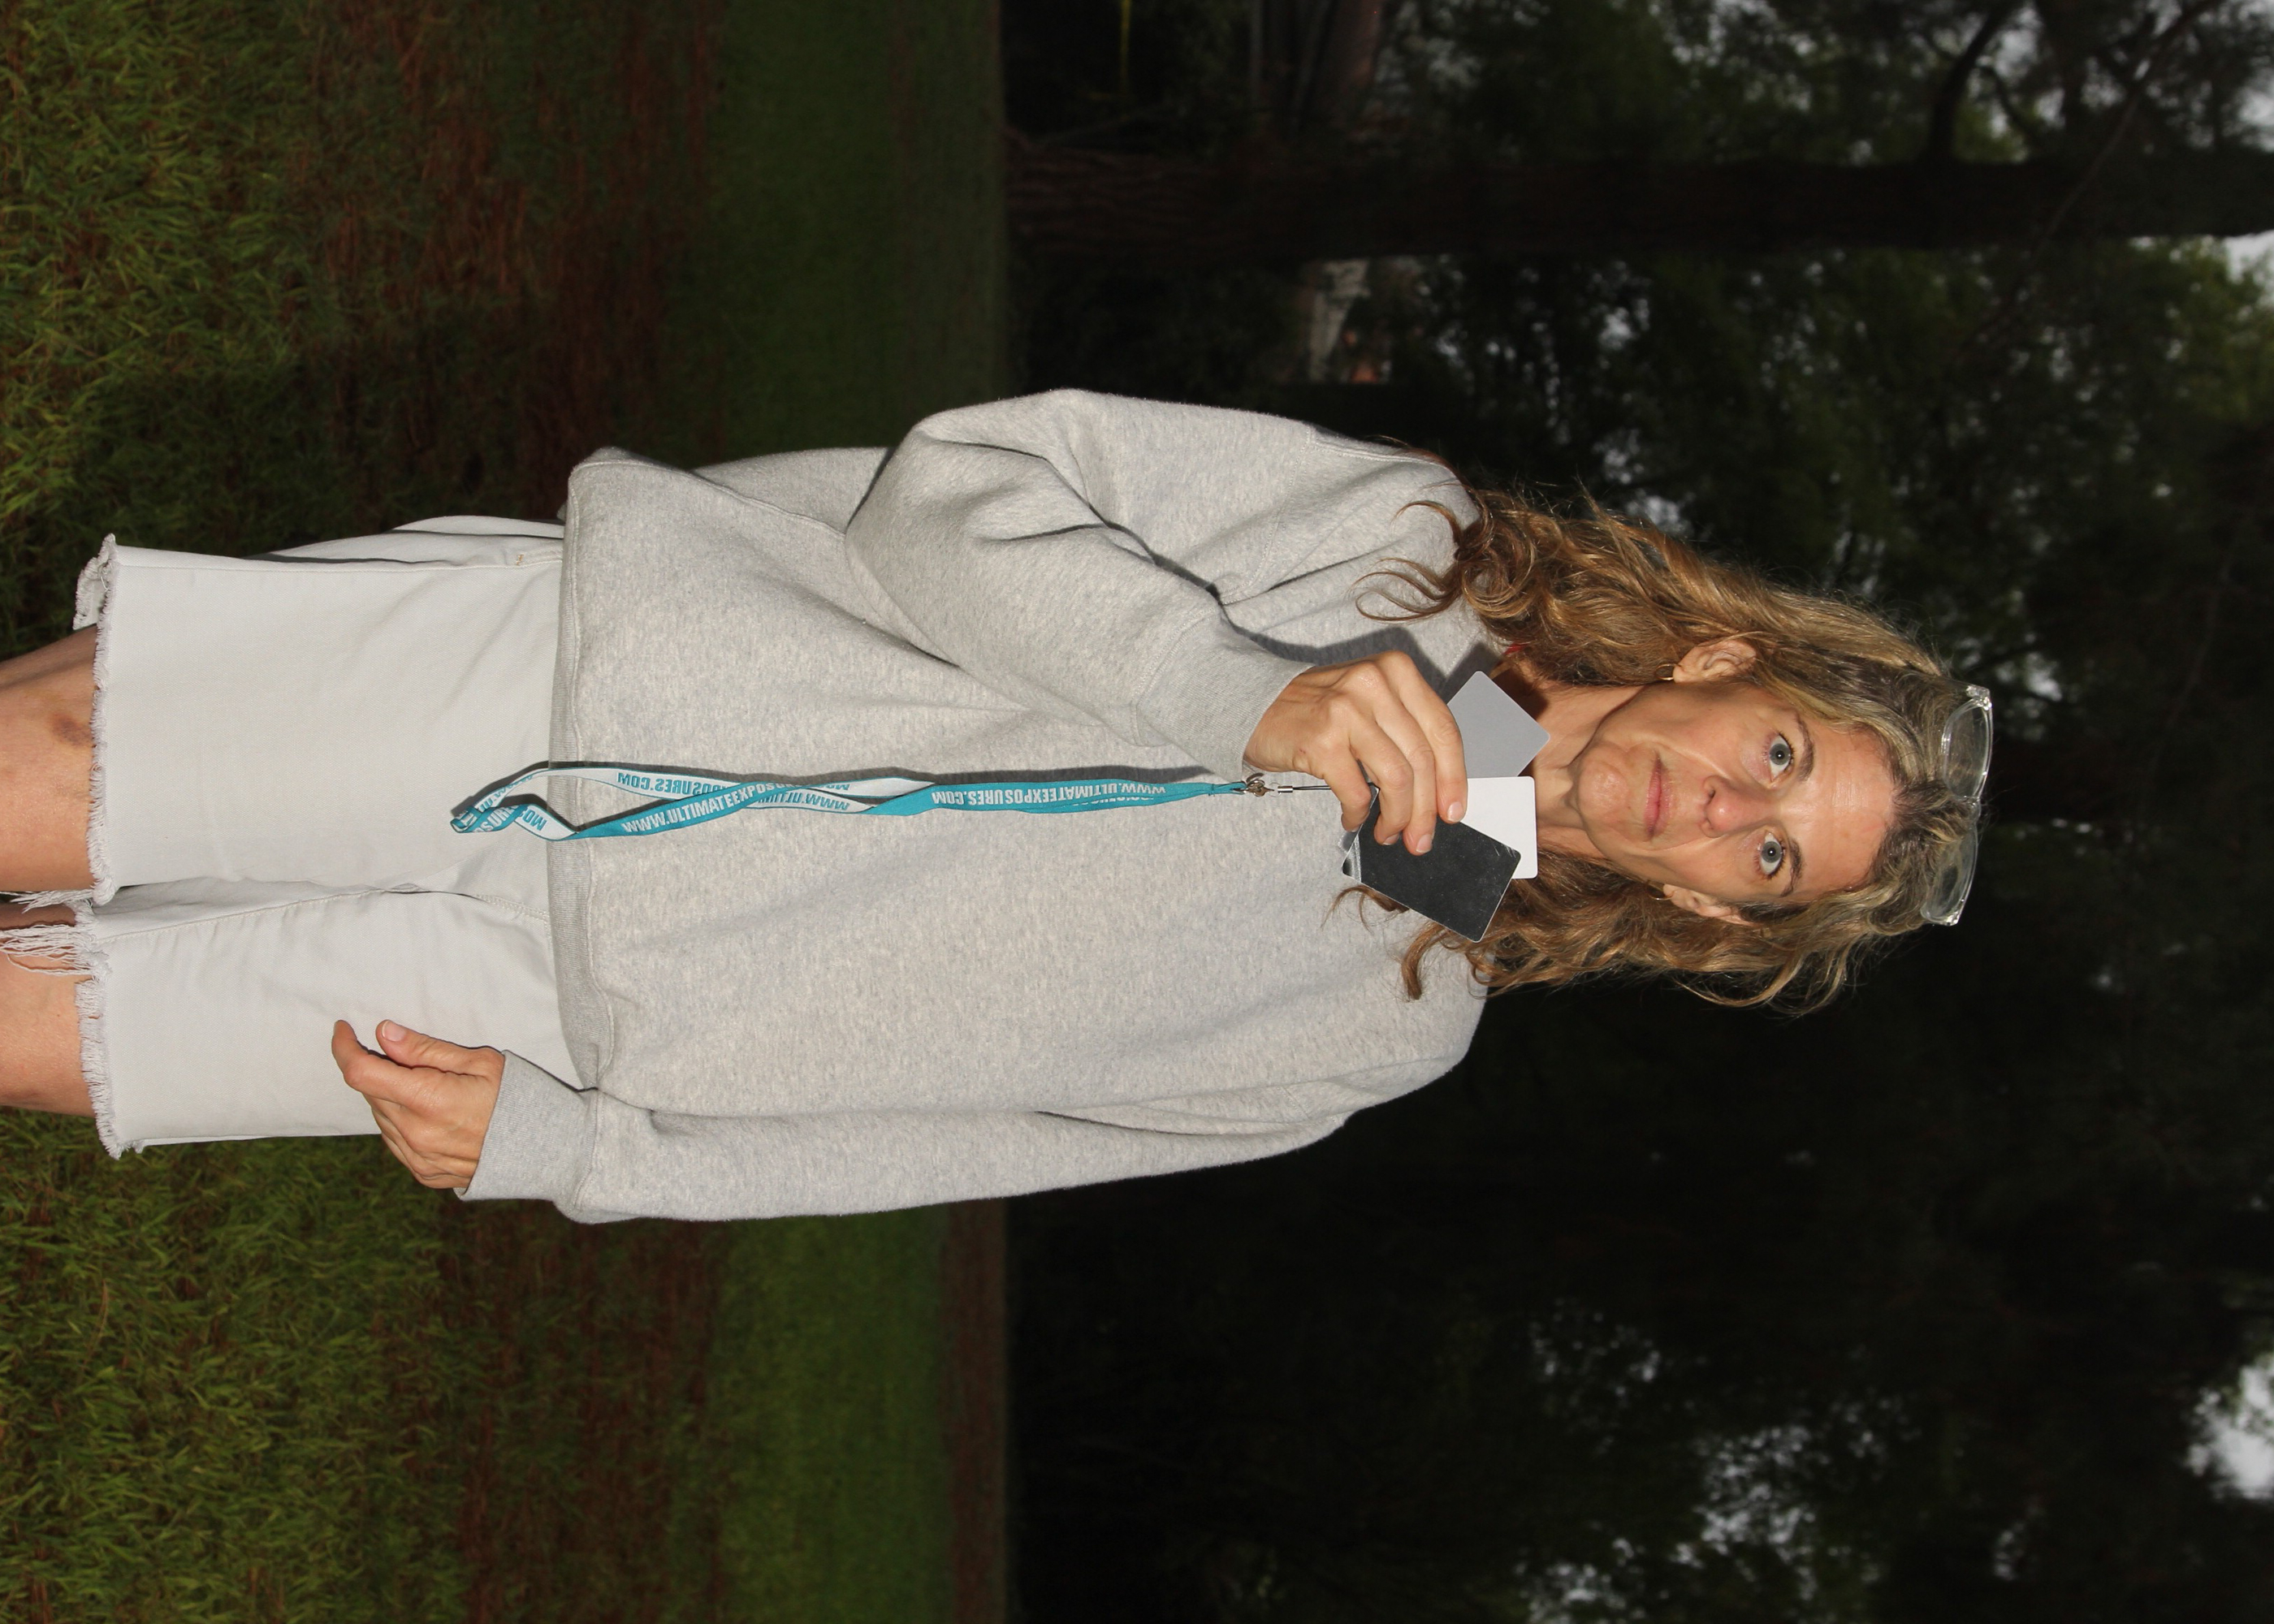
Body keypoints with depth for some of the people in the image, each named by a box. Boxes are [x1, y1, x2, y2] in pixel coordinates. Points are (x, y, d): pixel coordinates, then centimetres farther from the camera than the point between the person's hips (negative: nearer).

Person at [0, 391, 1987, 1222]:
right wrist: (1248, 699, -24)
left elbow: (964, 1135, 0)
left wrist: (555, 1142, -7)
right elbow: (956, 488, -9)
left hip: (595, 1009, 0)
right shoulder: (1401, 535, -2)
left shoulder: (1389, 1032, 2)